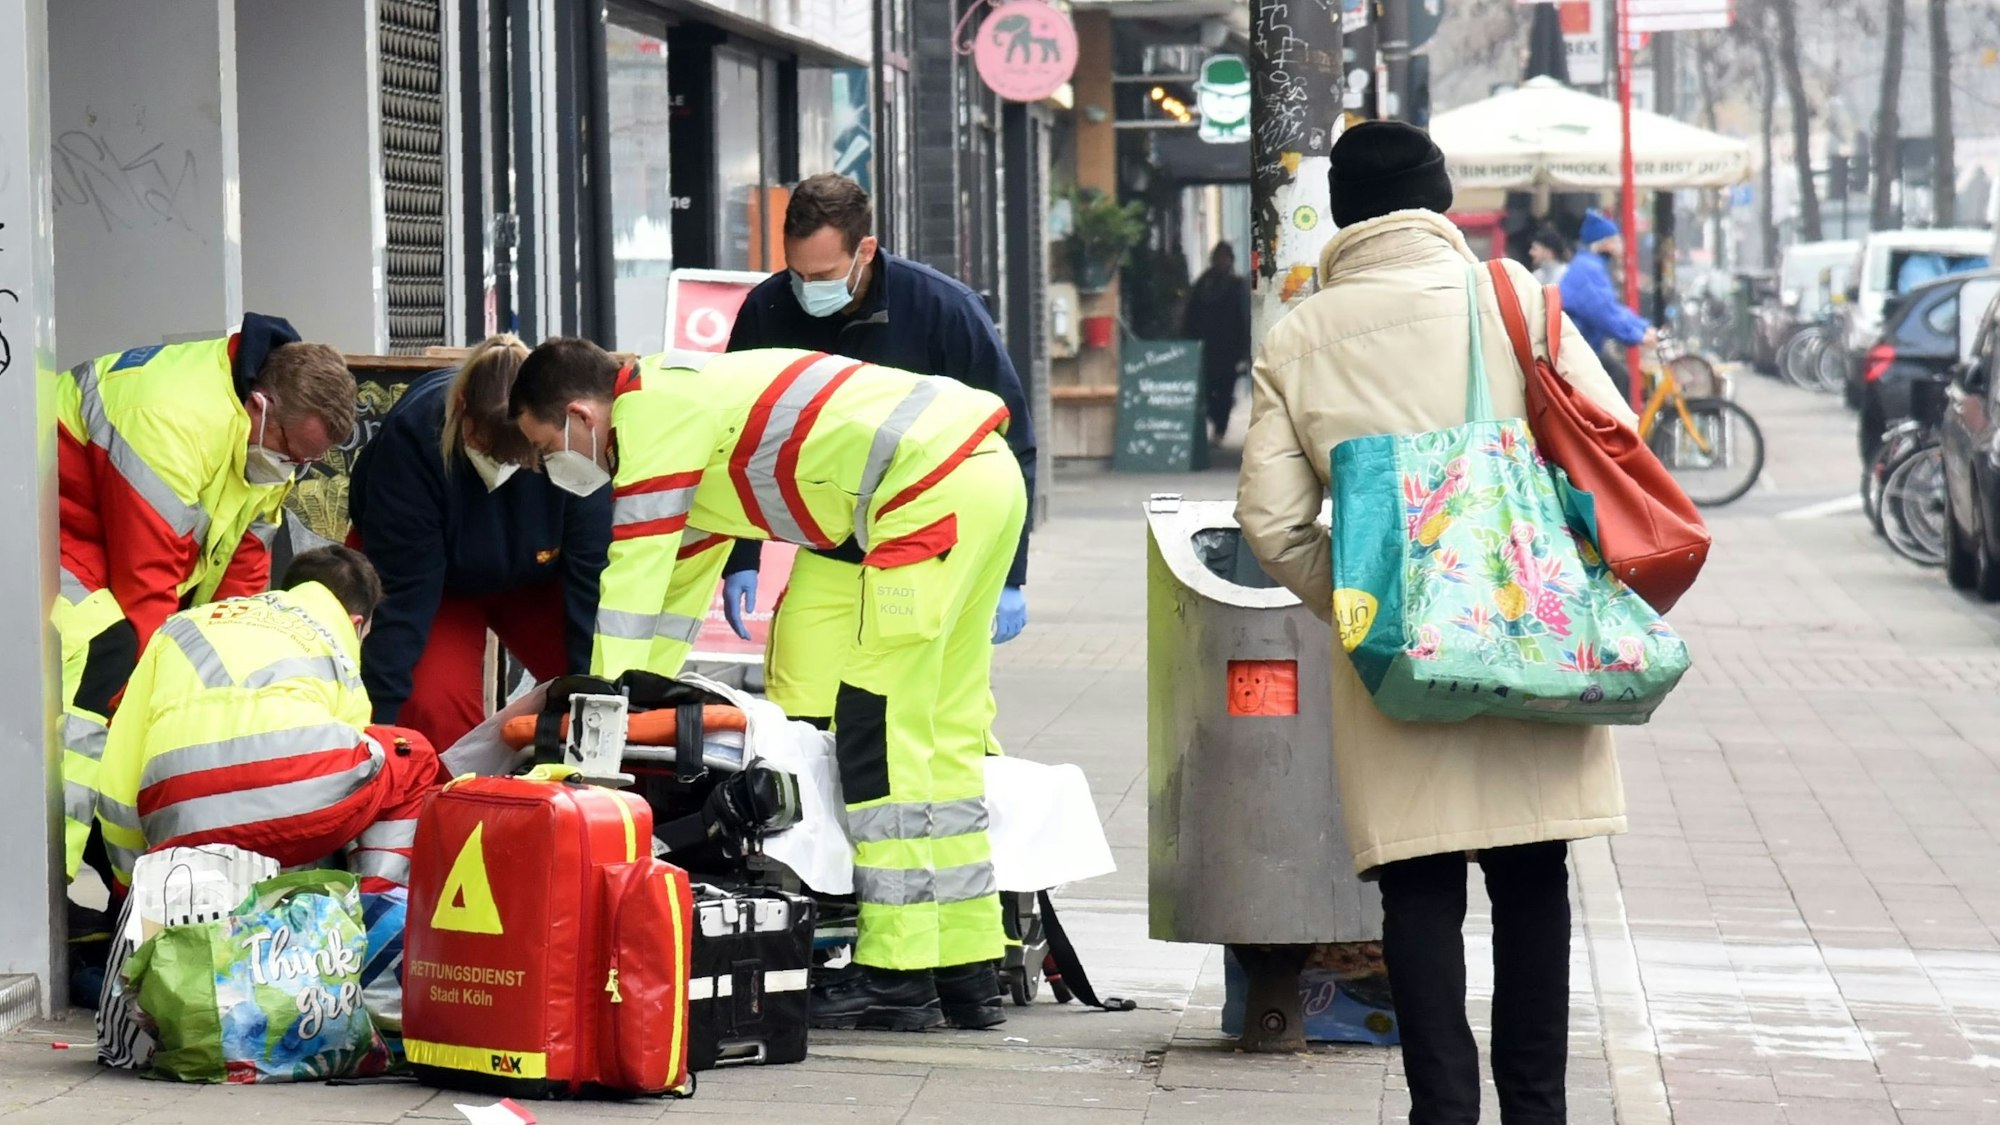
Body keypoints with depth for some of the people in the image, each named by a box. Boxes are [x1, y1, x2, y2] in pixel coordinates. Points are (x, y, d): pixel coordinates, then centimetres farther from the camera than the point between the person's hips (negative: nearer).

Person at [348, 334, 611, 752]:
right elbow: (402, 590, -31)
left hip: (535, 578, 2)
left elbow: (591, 576, -25)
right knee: (436, 706, -26)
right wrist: (383, 711, -34)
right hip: (439, 579, -2)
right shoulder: (412, 436, -35)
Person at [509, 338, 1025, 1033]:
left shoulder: (653, 411, -7)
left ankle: (897, 976, -4)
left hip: (935, 490, -10)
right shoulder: (689, 420, 23)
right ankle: (967, 971, 19)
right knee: (943, 734, 14)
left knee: (880, 730, -5)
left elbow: (634, 575, -11)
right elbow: (674, 585, 32)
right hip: (989, 478, 10)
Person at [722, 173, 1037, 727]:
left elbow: (1011, 447, -7)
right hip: (825, 561, 2)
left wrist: (1009, 577, -8)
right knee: (793, 718, -7)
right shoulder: (767, 312, -8)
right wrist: (740, 563, 0)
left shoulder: (946, 309, -15)